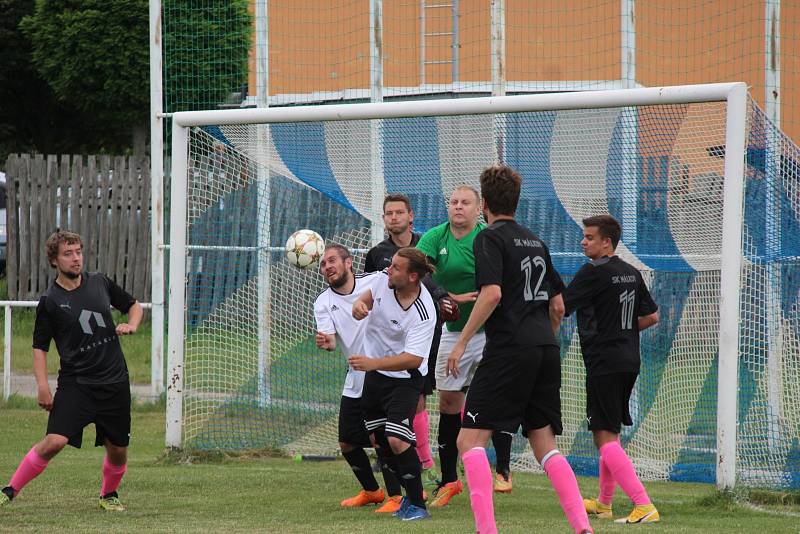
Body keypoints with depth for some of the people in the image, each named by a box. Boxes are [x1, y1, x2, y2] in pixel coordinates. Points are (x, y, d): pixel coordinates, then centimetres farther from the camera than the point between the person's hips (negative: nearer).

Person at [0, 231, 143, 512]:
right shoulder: (49, 301, -4)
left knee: (118, 450, 6)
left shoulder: (100, 283, 6)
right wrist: (42, 386, -11)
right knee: (55, 441, -20)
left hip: (115, 381, 4)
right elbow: (40, 346, -1)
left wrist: (131, 325, 0)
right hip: (75, 382, -4)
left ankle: (109, 494, 35)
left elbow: (133, 305, 21)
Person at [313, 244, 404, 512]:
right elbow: (331, 340, -17)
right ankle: (371, 490, 32)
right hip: (355, 381, 5)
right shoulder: (323, 303, -1)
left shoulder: (376, 282, -7)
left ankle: (396, 497, -4)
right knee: (347, 443, 10)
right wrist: (326, 342, -39)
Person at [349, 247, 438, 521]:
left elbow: (413, 359, -34)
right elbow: (370, 294, 12)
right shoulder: (384, 278, -12)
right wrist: (360, 303, -12)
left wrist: (373, 363, -43)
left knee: (397, 441, -20)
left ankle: (417, 504, -5)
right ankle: (410, 493, 31)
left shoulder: (423, 314, -30)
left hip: (405, 378, -7)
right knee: (377, 440, 11)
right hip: (374, 374, 7)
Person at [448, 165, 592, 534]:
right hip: (546, 352, 7)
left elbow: (492, 294, -17)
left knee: (470, 440, -4)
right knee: (545, 446, 11)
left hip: (509, 351, -7)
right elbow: (558, 305, 21)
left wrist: (462, 342, -13)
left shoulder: (491, 238, -4)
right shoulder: (535, 242, 18)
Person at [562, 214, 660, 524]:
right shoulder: (631, 273, 13)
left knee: (604, 437, -10)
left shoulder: (593, 273, -12)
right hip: (629, 362, 9)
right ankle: (604, 503, 32)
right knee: (612, 432, 21)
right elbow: (652, 316, 20)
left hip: (604, 364, -9)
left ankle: (644, 506, -21)